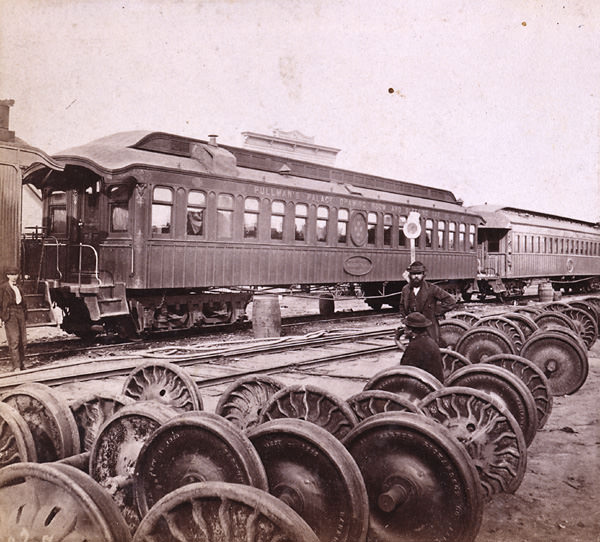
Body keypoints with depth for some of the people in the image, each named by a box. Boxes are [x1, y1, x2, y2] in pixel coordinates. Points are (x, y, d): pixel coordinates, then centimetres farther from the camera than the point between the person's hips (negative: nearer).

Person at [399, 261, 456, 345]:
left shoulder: (432, 289, -7)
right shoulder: (405, 290, 7)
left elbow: (450, 302, -7)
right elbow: (402, 306, 26)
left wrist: (436, 313, -8)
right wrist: (406, 317, 10)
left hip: (430, 330, -4)